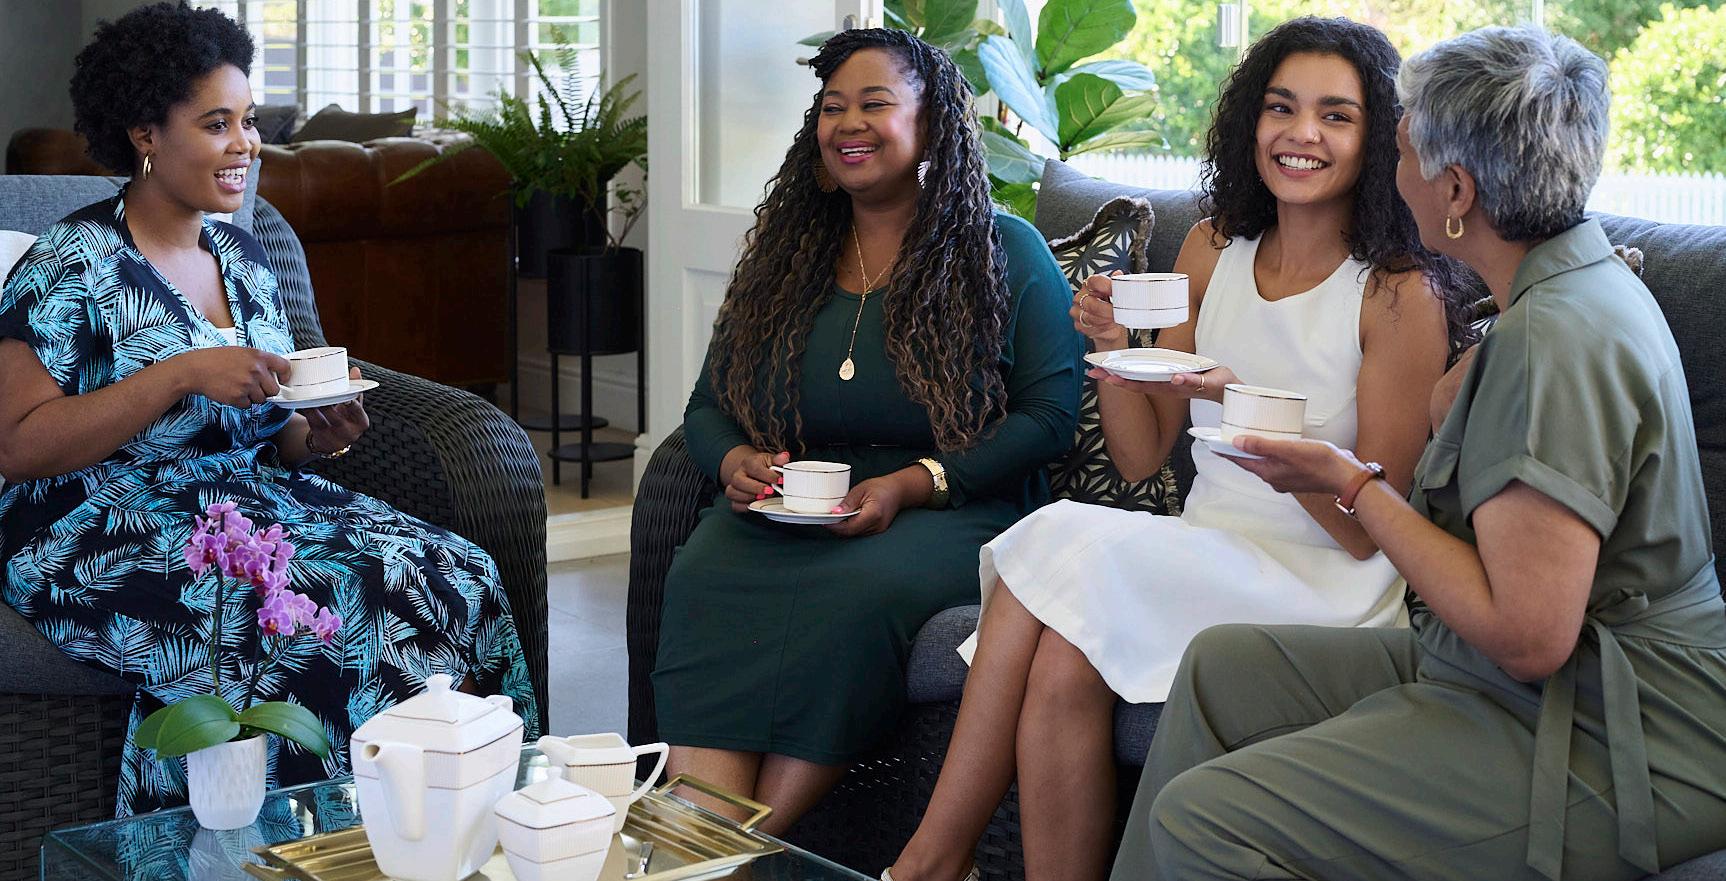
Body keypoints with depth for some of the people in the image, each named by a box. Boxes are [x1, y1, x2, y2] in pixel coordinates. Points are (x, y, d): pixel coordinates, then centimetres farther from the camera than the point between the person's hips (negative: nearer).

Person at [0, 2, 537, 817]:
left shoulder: (244, 259, 14)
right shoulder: (71, 265, -7)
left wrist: (313, 436, -4)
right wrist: (183, 373, -22)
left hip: (246, 498, 7)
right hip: (104, 532, -7)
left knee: (457, 579, -18)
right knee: (325, 611, -33)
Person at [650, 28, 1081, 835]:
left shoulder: (1006, 253, 7)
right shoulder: (783, 255, 20)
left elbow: (1050, 413, -3)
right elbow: (708, 405, 19)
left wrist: (914, 483, -16)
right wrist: (735, 461, -7)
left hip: (947, 510, -3)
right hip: (785, 505, 4)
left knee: (859, 588, -39)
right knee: (703, 578, -32)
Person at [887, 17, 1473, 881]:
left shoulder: (1401, 293, -9)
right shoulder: (1213, 248, 8)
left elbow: (1370, 531, -10)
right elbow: (1140, 455, 11)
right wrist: (1111, 350, -9)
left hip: (1323, 586, -5)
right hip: (1205, 556, 5)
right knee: (1062, 657, -27)